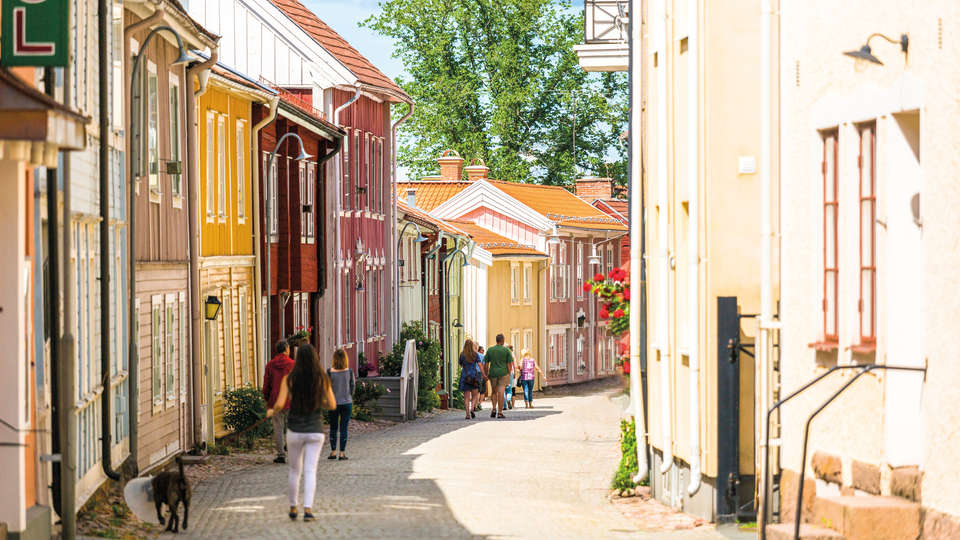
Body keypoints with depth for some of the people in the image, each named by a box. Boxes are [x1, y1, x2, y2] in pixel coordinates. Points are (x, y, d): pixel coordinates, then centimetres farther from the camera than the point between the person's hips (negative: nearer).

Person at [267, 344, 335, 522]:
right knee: (310, 471, -2)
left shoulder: (289, 379, -7)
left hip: (295, 431, 0)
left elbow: (280, 403, -14)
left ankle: (293, 508, 25)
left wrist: (272, 412, 8)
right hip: (315, 430, 0)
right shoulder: (322, 379, -4)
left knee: (294, 469, 18)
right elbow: (332, 405, 0)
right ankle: (308, 509, -17)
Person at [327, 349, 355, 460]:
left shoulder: (330, 372, -9)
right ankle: (342, 453, 4)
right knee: (344, 428, 5)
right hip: (347, 402, 0)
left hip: (334, 402, 0)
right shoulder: (349, 371, -6)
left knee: (333, 427, 12)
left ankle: (333, 451, 8)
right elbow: (352, 386, 2)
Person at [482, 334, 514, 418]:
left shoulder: (490, 350, 3)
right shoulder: (506, 350, -2)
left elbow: (486, 364, 3)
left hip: (493, 373, 2)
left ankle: (494, 409, 4)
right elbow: (510, 364, -4)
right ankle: (500, 413, -4)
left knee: (494, 392, 18)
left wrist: (486, 375, 11)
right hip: (503, 373, -2)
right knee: (501, 392, -3)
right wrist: (509, 374, 4)